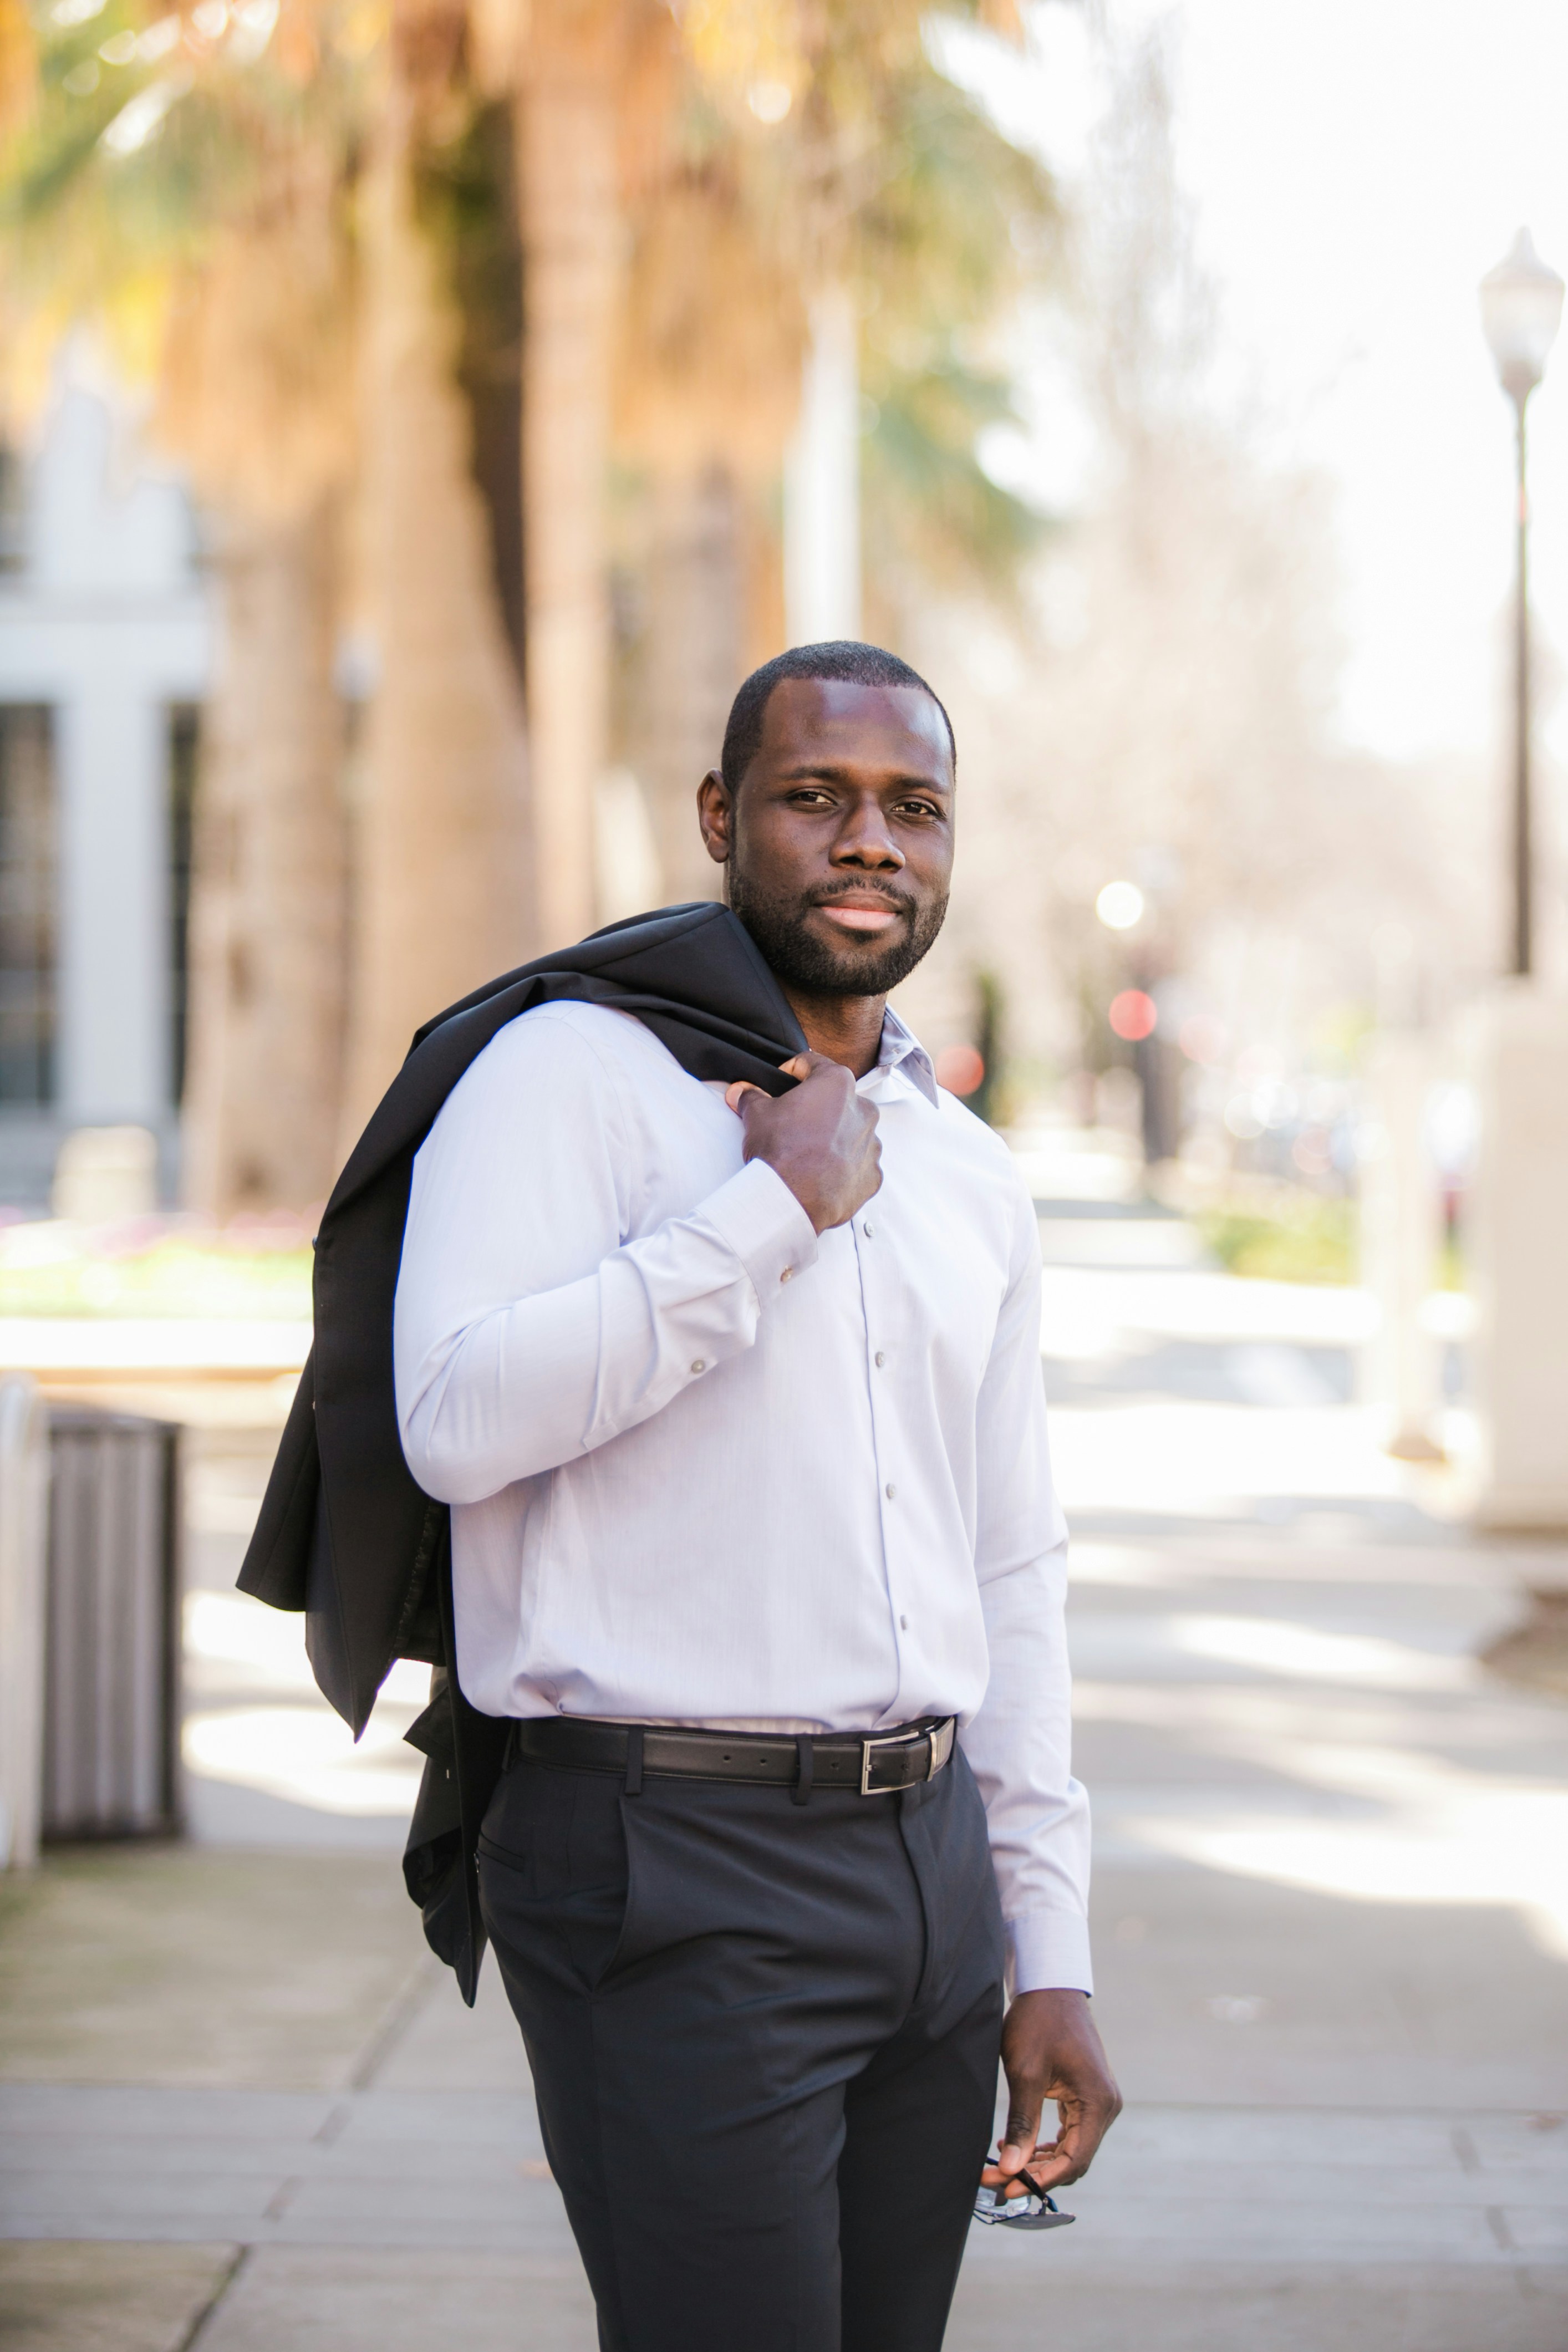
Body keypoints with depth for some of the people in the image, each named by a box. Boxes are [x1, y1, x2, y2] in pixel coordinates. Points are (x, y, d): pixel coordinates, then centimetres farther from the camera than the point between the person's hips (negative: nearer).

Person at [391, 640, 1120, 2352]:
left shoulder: (974, 1180, 17)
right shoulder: (576, 1075, -4)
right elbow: (458, 1420, -20)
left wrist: (1052, 1954, 15)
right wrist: (777, 1203, -15)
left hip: (930, 1863, 7)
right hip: (678, 1873, -7)